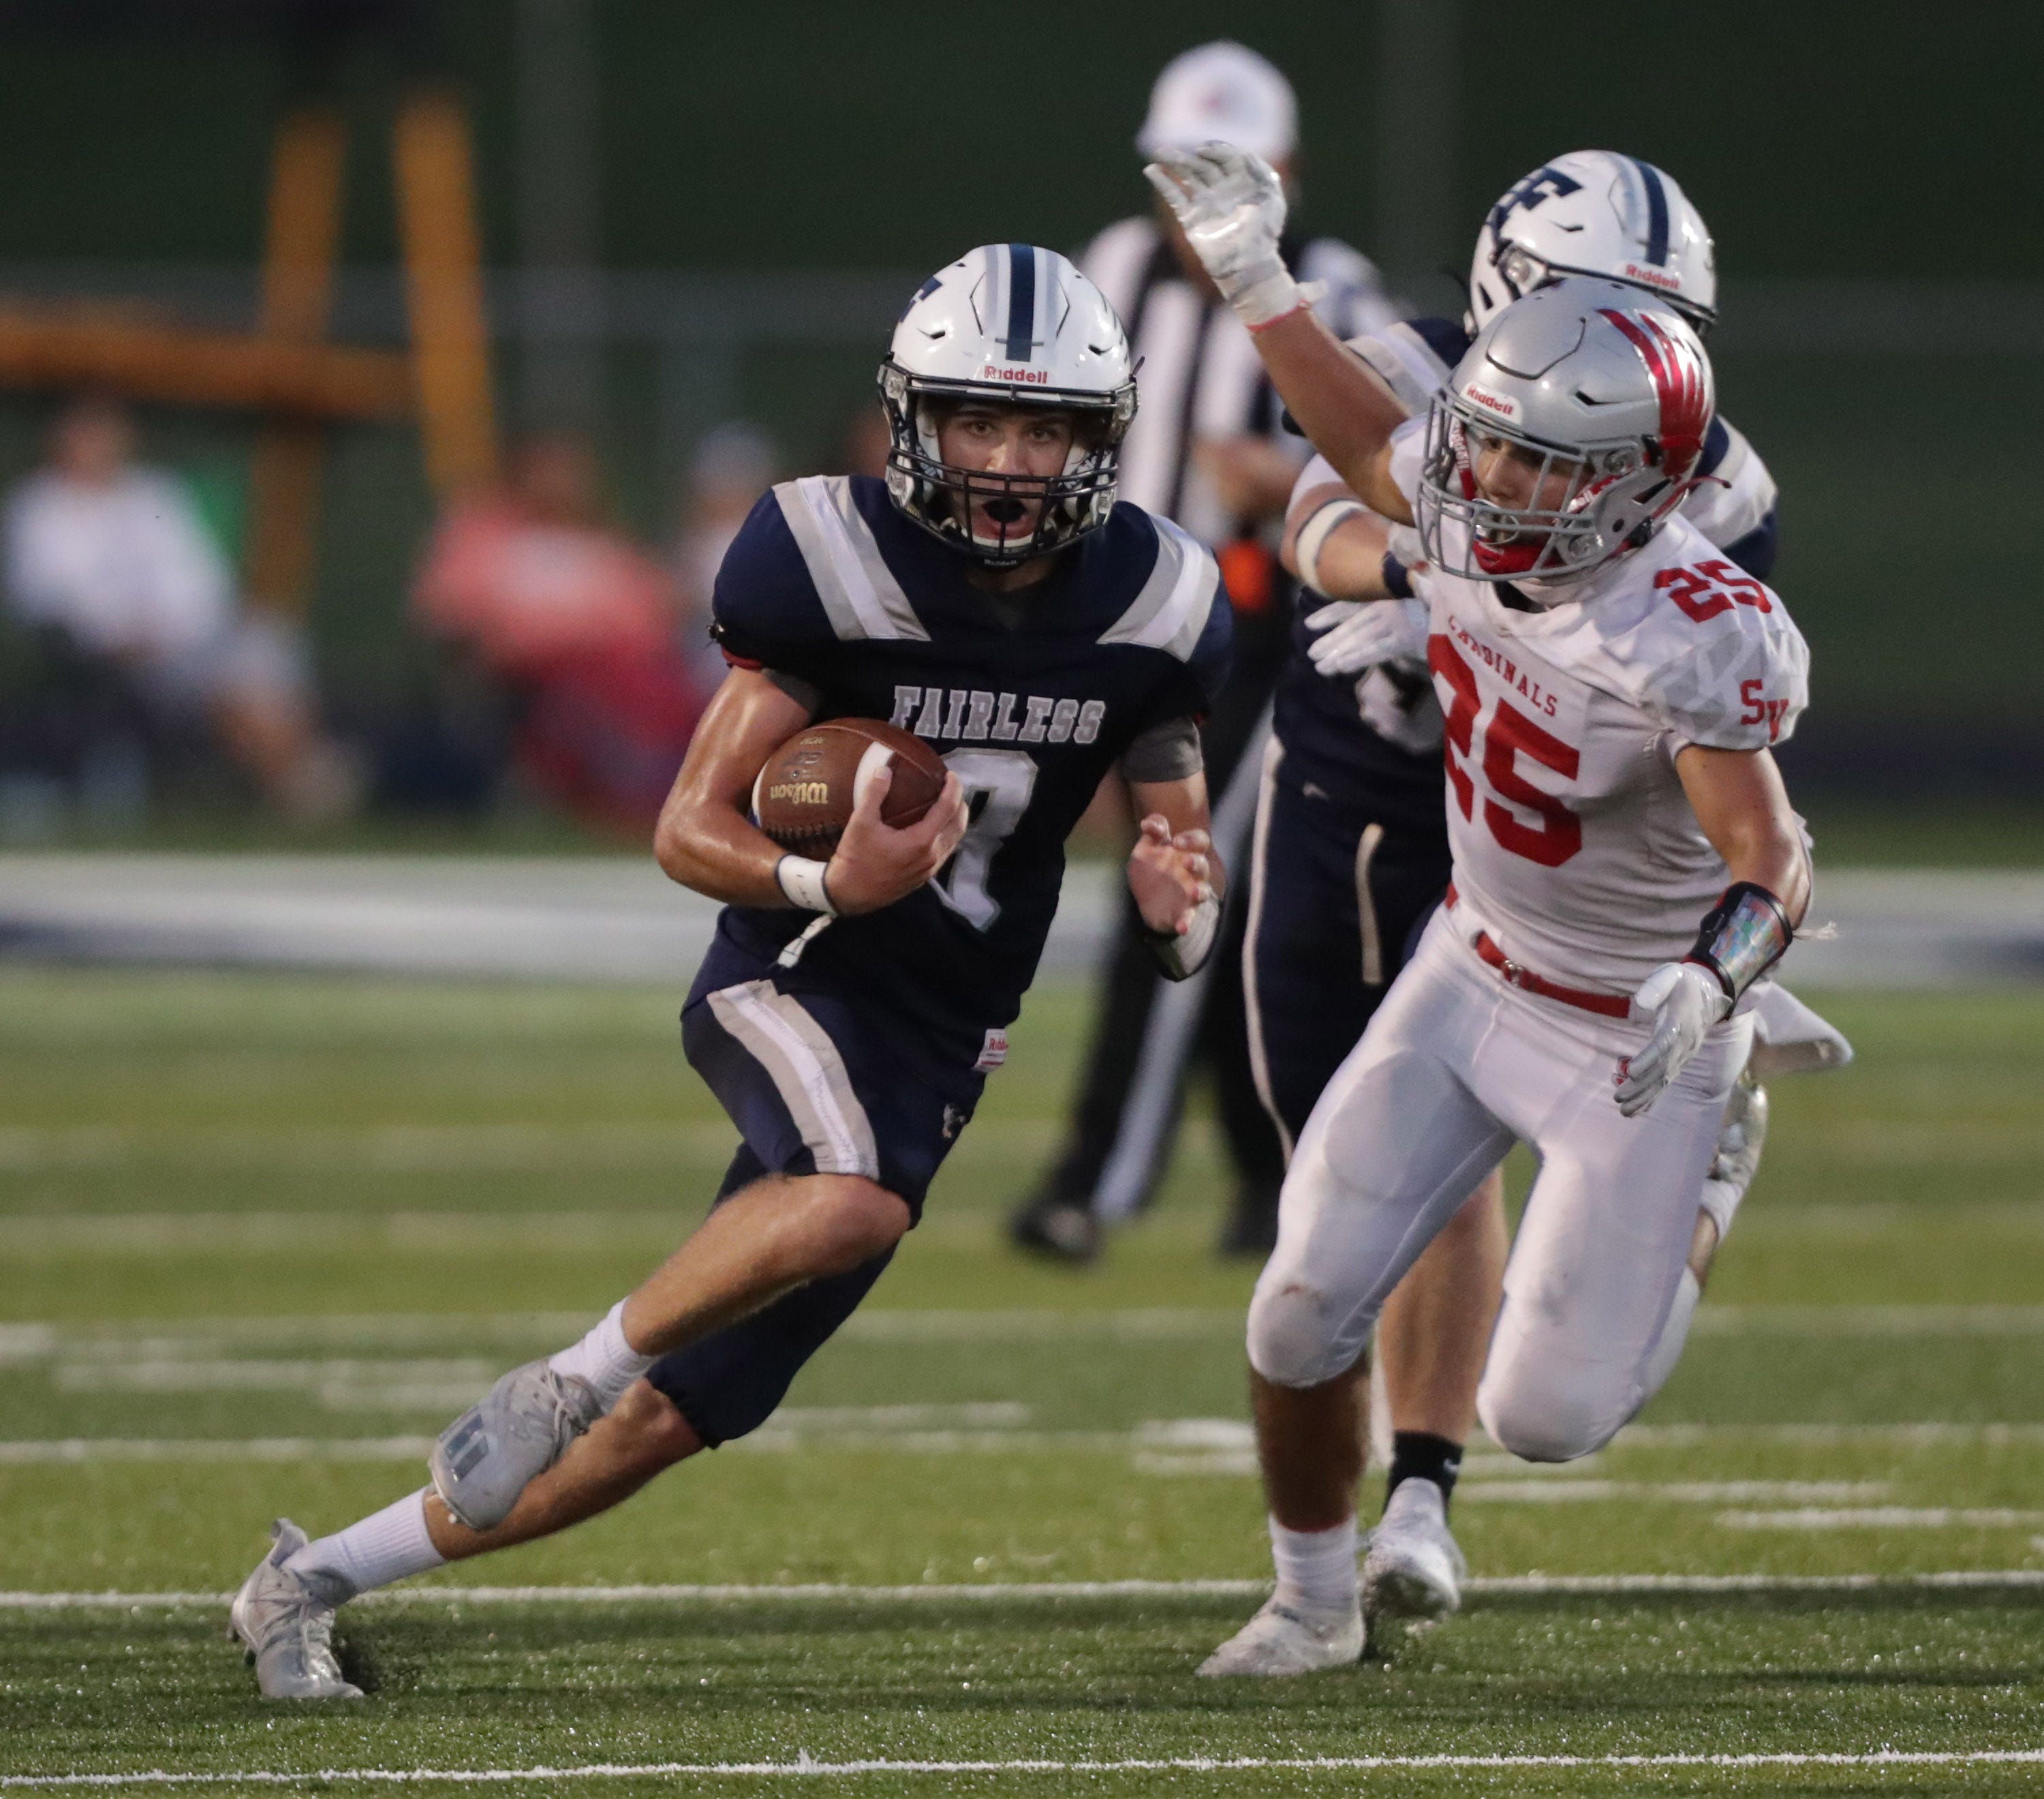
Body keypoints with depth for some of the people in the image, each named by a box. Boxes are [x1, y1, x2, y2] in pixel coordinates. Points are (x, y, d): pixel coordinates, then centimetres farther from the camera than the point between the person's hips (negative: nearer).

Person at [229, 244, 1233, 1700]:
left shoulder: (1147, 609, -2)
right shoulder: (838, 567, -14)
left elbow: (1180, 838, 10)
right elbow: (690, 831, -10)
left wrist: (1178, 908, -15)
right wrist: (826, 885, -31)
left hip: (938, 1050, 5)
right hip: (791, 981, -5)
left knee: (671, 1419, 4)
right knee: (853, 1202, -40)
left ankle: (314, 1580, 18)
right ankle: (569, 1378, -17)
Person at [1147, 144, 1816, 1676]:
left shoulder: (1695, 639, -33)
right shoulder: (1468, 510, -13)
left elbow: (1771, 860, -37)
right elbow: (1374, 451, 11)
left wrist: (1715, 980, -58)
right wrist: (1254, 279, 9)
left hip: (1635, 1030, -6)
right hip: (1476, 970, 6)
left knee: (1545, 1418, -4)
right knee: (1305, 1313, 0)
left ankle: (1697, 1206, 28)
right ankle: (1316, 1597, 27)